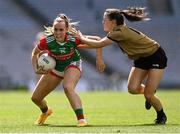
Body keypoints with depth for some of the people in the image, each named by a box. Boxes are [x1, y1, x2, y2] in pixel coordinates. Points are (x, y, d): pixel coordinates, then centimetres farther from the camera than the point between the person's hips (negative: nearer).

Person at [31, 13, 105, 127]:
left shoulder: (73, 39, -32)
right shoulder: (47, 41, -29)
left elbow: (97, 40, -21)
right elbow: (35, 53, -8)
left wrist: (99, 59, -24)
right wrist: (36, 69, -21)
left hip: (72, 65, -3)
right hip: (55, 68, 3)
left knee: (68, 88, -37)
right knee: (35, 98, 8)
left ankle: (81, 119, -35)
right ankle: (45, 111, 45)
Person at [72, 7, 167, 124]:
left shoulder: (120, 32, -29)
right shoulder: (117, 32, -2)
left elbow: (98, 44, -27)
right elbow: (100, 43, 8)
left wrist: (81, 38, -15)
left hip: (156, 57, -8)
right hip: (142, 58, 8)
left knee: (148, 95, -11)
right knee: (132, 88, -10)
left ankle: (161, 116, 15)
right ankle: (150, 90, 22)